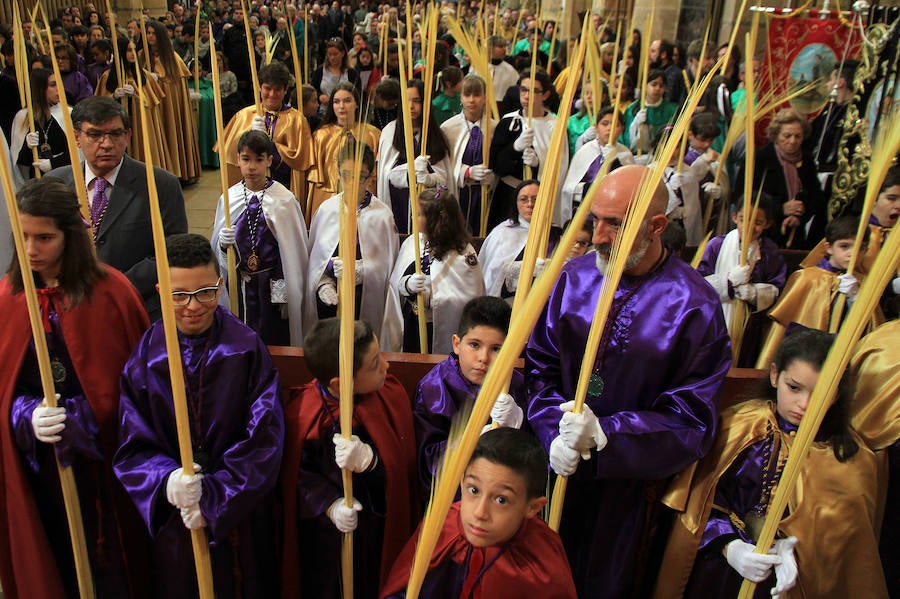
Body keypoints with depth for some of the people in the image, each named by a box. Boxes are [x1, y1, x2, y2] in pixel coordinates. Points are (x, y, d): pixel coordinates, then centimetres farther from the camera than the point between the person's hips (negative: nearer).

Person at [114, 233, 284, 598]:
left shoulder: (246, 349, -10)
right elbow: (132, 448, -5)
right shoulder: (145, 356, -5)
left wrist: (214, 497, -18)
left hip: (240, 516, -1)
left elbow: (265, 441, -13)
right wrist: (166, 481, -23)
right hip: (173, 520, 1)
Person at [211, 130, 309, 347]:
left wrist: (288, 292, -7)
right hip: (237, 284, 3)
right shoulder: (228, 198, 0)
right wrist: (223, 243, -16)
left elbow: (294, 250, -7)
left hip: (272, 285, -2)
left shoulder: (284, 200, -9)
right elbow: (216, 247, 7)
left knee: (274, 342, 5)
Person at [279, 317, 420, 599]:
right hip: (325, 527, -2)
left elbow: (402, 462, -15)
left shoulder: (391, 395, -15)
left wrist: (370, 460, -33)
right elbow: (298, 475, -12)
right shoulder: (301, 414, -22)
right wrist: (329, 504, -23)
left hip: (378, 525, 2)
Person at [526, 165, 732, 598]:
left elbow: (692, 422, -13)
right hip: (557, 470, 3)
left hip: (630, 479, -3)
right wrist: (555, 435, -15)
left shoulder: (695, 307, -16)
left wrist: (604, 434, -23)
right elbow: (540, 366, 0)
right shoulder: (574, 277, -5)